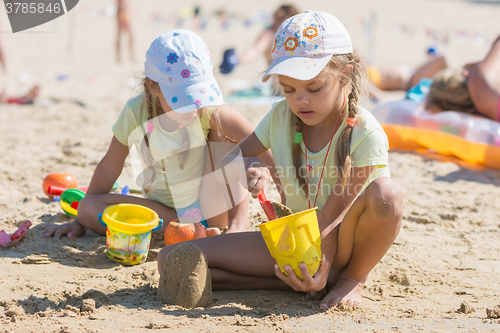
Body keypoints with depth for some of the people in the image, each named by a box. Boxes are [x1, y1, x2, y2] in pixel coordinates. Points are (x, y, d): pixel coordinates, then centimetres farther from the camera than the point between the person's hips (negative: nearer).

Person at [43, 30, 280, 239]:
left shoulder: (208, 109, -20)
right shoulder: (135, 112, -13)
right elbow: (110, 167, -1)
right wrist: (82, 220, 4)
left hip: (211, 209, -2)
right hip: (164, 210, 3)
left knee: (221, 135, -22)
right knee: (88, 208, -19)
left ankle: (239, 225, -16)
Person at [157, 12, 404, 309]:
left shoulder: (366, 135, -18)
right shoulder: (281, 117, -3)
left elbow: (335, 212, -21)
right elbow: (227, 162, 6)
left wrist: (321, 269, -33)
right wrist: (252, 169, -17)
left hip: (340, 242, -3)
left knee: (387, 192, -37)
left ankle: (354, 277, -7)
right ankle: (299, 282, -14)